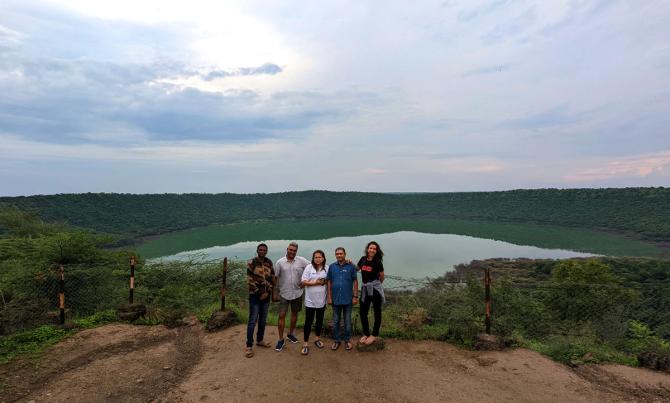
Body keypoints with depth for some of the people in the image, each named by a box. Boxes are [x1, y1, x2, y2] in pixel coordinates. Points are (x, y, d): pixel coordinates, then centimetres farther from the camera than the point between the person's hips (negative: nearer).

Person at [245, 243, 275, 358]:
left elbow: (272, 278, 5)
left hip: (266, 295, 5)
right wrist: (260, 293, -12)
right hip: (255, 295, -5)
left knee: (263, 319, 15)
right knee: (253, 321, -2)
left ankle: (260, 340, 30)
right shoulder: (251, 263, -10)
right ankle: (249, 346, 7)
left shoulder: (269, 263, 5)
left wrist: (267, 292, -6)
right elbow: (250, 281, -12)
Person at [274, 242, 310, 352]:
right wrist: (274, 293, -2)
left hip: (297, 293, 2)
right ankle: (281, 339, 12)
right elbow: (275, 278, -2)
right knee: (282, 316, -2)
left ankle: (290, 334, 36)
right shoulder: (280, 262, -6)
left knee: (294, 314, 16)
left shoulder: (301, 260, -6)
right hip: (284, 293, -2)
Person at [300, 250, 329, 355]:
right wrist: (315, 282, -17)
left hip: (321, 300, 3)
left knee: (320, 320, 16)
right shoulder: (309, 268, -6)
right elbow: (304, 282, -10)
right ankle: (305, 344, 11)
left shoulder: (327, 268, 1)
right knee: (308, 321, 1)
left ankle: (318, 339, 36)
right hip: (310, 300, -3)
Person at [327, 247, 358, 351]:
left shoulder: (351, 266, -5)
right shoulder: (331, 267, 0)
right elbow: (329, 282, 3)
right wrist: (329, 297, 0)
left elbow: (355, 281, -2)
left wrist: (355, 296, -6)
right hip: (335, 299, 2)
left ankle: (347, 340, 26)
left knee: (347, 321, 10)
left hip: (348, 299, -2)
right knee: (335, 321, 12)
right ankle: (337, 340, 27)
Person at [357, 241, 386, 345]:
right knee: (363, 312, 11)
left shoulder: (378, 262, -11)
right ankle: (366, 334, 29)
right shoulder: (363, 259, 1)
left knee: (377, 312, 8)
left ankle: (374, 335, 23)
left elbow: (382, 277, 0)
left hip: (375, 288, -5)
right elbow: (357, 268, 20)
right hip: (364, 288, 5)